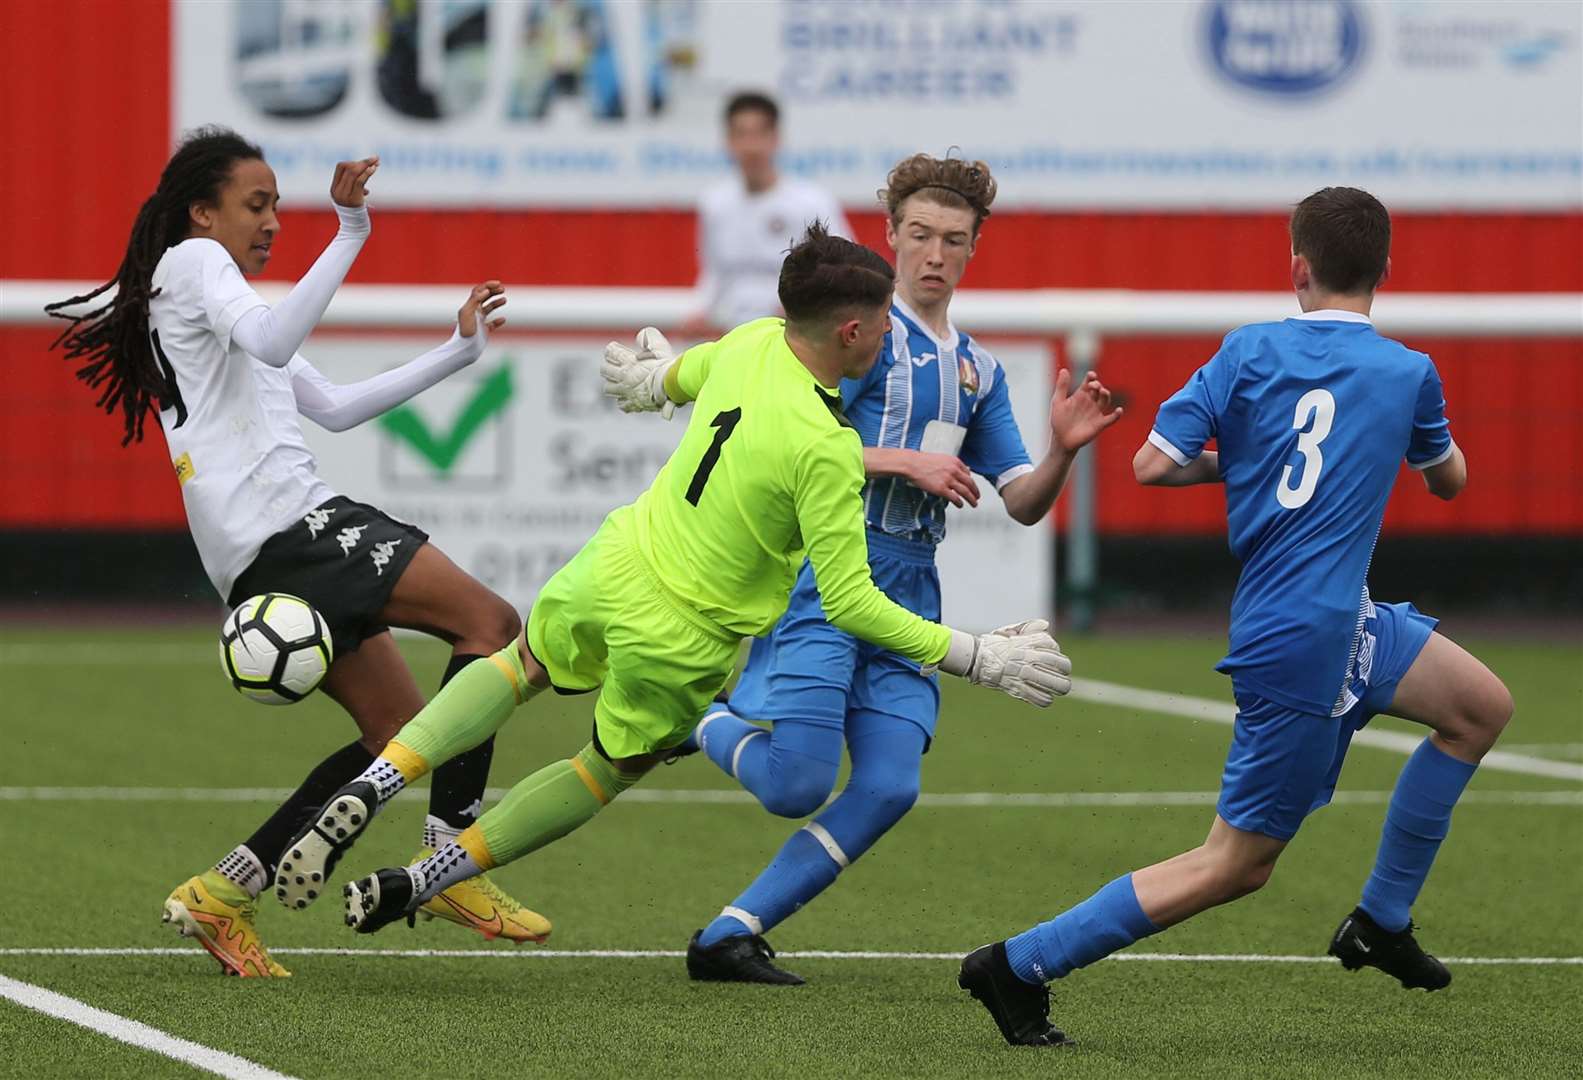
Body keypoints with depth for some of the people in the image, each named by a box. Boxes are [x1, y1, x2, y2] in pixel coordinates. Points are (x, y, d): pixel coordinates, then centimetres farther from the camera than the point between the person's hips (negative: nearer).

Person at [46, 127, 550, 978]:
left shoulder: (218, 301, 30)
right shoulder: (192, 260, 2)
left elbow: (333, 407, 31)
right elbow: (272, 341, -19)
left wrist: (457, 351, 29)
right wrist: (350, 235, -23)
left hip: (262, 568, 10)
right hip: (284, 524, -10)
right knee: (490, 623, -15)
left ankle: (220, 895, 6)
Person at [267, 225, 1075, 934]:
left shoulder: (751, 343, -8)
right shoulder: (826, 448, -28)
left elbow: (691, 371, 19)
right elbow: (848, 603, -24)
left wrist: (660, 377, 44)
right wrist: (975, 658, -19)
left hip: (611, 565, 5)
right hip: (683, 639, -5)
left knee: (521, 667, 31)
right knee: (614, 769, 21)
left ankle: (369, 790, 11)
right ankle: (417, 885, 20)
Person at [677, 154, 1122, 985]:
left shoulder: (978, 371, 18)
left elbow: (1023, 505, 16)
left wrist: (1062, 450, -3)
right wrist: (907, 462, -17)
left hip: (906, 599, 7)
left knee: (889, 788, -8)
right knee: (796, 786, -15)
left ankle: (727, 937, -2)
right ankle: (699, 720, 17)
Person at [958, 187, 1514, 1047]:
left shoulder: (1251, 352, -1)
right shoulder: (1409, 373, -6)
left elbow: (1153, 463, -7)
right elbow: (1449, 479, 14)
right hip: (1310, 642, -6)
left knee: (1481, 707, 21)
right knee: (1235, 863, -2)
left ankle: (1382, 923, 24)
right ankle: (1020, 965, -4)